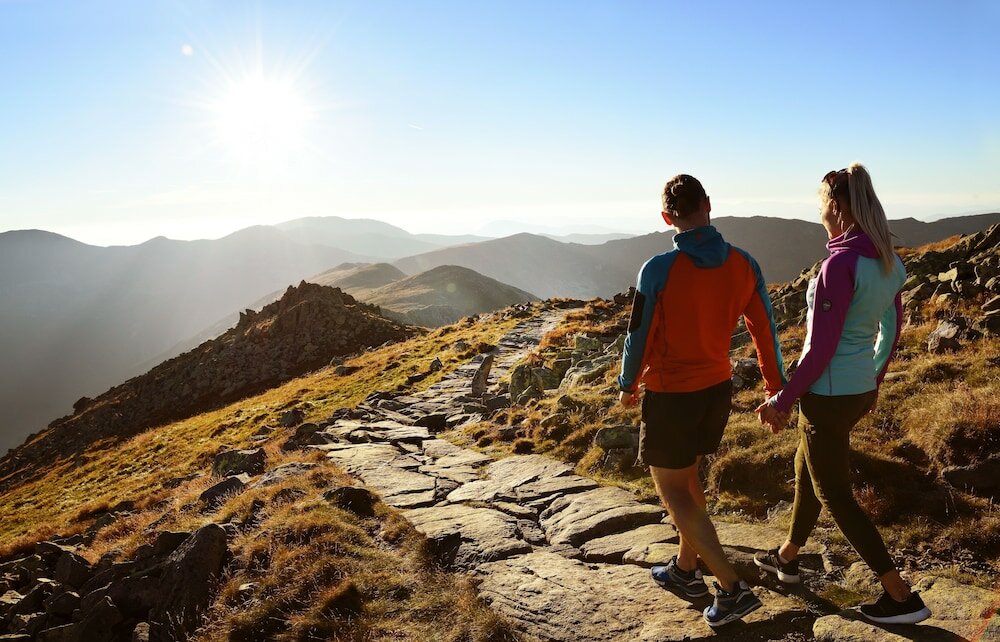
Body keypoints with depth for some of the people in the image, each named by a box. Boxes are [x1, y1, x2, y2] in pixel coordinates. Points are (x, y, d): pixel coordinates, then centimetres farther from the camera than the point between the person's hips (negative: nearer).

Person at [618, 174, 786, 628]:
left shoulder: (658, 270, -22)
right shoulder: (743, 264, -5)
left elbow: (640, 337, -13)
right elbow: (764, 331, 1)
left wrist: (628, 385, 5)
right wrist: (777, 389, 12)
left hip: (670, 395, -6)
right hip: (718, 388, 6)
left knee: (672, 489, 8)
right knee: (688, 476, 23)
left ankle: (732, 589, 8)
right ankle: (685, 570, 37)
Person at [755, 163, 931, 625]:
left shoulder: (840, 263, -24)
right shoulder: (889, 262, 3)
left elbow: (821, 348, -22)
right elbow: (892, 331, 13)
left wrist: (782, 402, -13)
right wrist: (874, 384, 26)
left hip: (828, 394, -9)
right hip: (860, 389, 9)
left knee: (835, 496, 7)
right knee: (807, 471, 24)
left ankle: (902, 597, 15)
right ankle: (787, 557, 43)